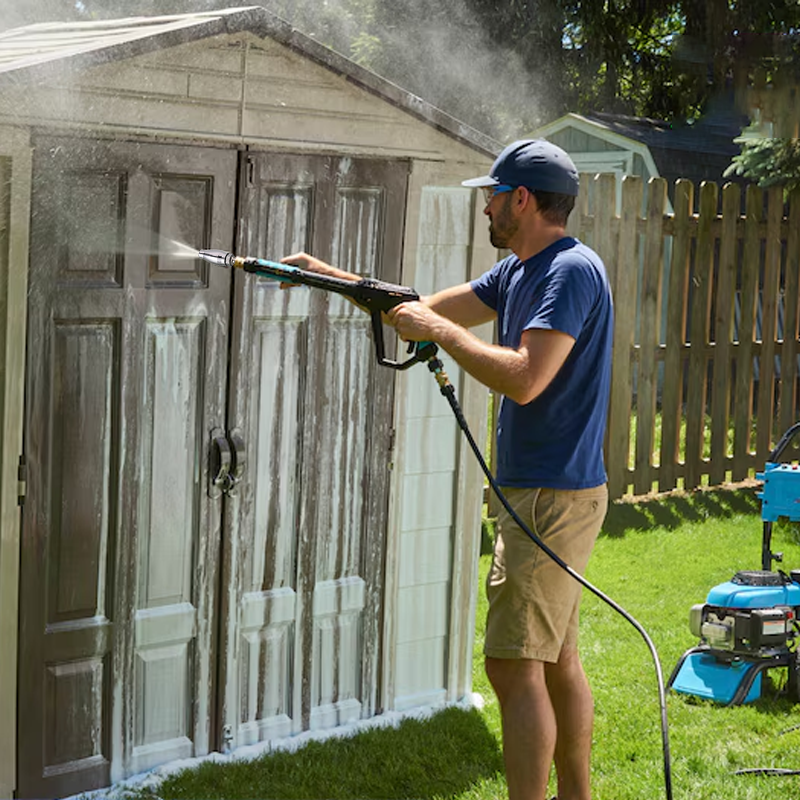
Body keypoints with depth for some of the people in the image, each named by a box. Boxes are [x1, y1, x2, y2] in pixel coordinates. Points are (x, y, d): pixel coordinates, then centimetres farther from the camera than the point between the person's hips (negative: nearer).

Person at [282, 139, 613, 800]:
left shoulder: (571, 270, -17)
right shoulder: (518, 272, 14)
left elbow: (525, 379, -27)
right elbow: (428, 311, 20)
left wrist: (440, 331, -16)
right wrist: (333, 278, 18)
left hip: (552, 499, -10)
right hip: (542, 495, 10)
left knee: (515, 667, -10)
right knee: (556, 659, 15)